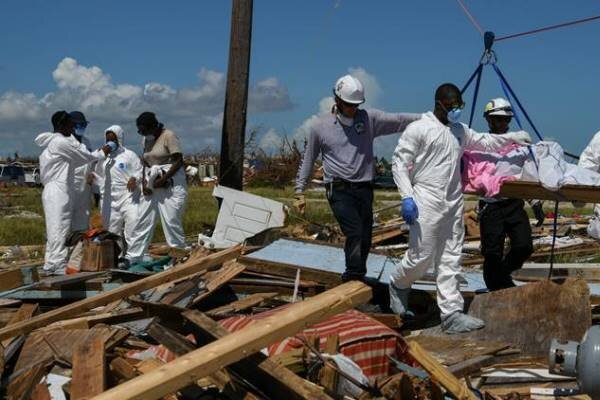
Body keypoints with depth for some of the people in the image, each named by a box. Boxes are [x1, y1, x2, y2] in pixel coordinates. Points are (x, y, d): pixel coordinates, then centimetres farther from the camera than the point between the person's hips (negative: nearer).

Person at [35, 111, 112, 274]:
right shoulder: (61, 142, -11)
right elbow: (85, 157, -3)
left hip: (54, 192, 10)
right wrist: (103, 153, 11)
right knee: (59, 229, -9)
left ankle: (51, 264, 14)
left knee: (55, 230, 11)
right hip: (59, 192, -10)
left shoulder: (52, 143, 19)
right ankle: (58, 265, -9)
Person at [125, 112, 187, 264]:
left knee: (171, 221, -9)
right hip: (151, 186, 7)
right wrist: (144, 183, 1)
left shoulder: (168, 136, -9)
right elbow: (145, 162, 16)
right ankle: (131, 258, 11)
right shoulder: (147, 139, 14)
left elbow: (178, 161, -14)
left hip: (170, 184, -7)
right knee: (143, 221, 6)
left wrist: (163, 180, -18)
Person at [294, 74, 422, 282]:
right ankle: (355, 277, -11)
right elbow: (308, 160, 12)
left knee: (365, 239, 5)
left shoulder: (368, 118, 6)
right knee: (355, 232, -20)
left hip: (364, 189, 3)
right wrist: (299, 191, 11)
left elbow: (398, 120, -1)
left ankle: (353, 279, 21)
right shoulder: (320, 126, 4)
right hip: (339, 190, -3)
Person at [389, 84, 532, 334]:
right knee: (422, 256, -5)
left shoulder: (460, 131, 16)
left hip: (454, 203, 7)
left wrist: (512, 137, 21)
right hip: (426, 201, -7)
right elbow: (400, 163, -7)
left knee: (450, 260, 5)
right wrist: (407, 197, -15)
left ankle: (452, 313, 6)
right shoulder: (418, 129, -5)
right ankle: (398, 285, 25)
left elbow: (484, 142, 32)